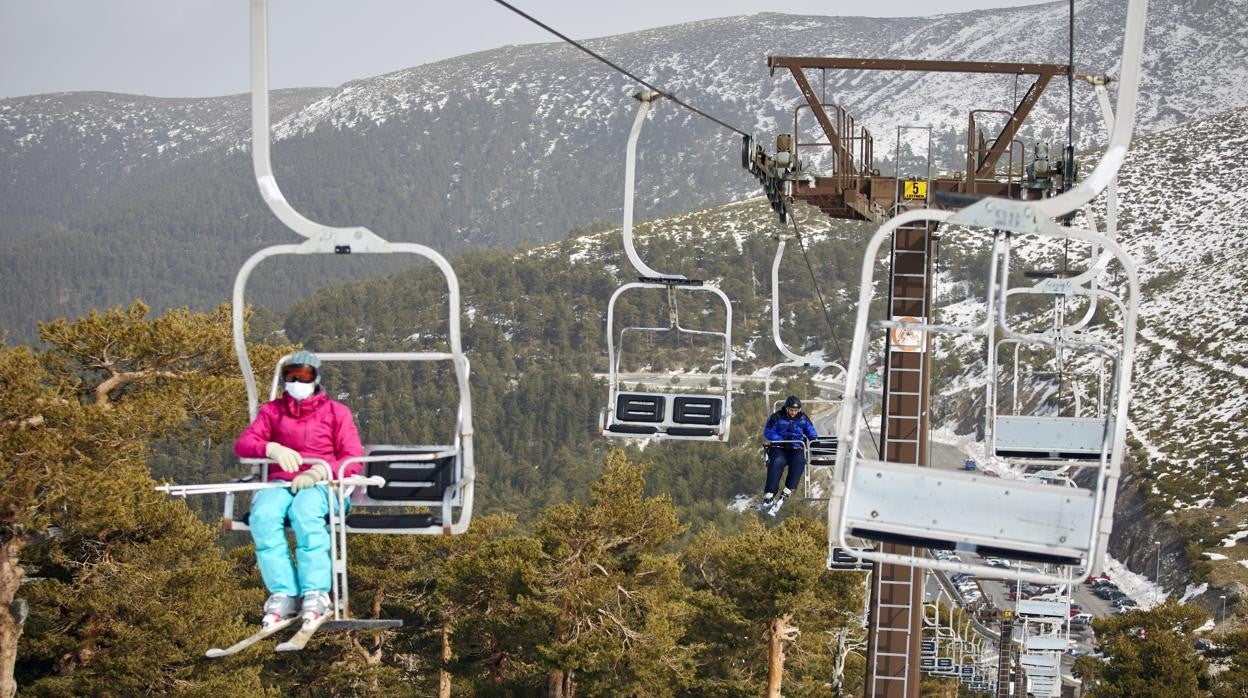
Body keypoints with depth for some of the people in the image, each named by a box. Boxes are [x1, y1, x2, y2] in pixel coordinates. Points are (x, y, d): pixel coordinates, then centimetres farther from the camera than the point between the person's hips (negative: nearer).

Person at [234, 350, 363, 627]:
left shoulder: (336, 412, 14)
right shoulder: (272, 410, 21)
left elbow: (354, 461, 1)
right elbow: (242, 444, 4)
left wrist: (320, 470, -18)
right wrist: (272, 448, -18)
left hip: (320, 484, -2)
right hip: (280, 482, 2)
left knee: (305, 513, -39)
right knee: (263, 514, -35)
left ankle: (315, 594, -39)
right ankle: (282, 594, -35)